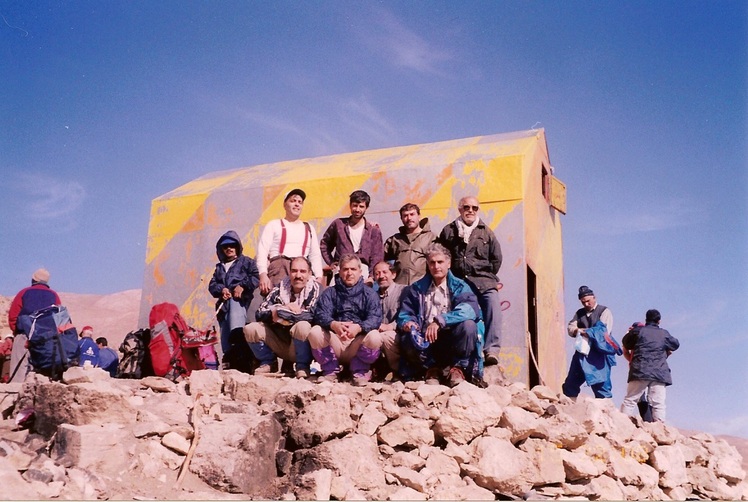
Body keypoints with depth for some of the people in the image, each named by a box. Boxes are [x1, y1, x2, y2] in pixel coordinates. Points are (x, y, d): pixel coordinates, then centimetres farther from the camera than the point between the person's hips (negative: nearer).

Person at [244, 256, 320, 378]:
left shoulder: (314, 288, -7)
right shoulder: (281, 287, 5)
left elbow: (313, 315, -24)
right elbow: (259, 313, 0)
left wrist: (281, 312, -17)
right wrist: (276, 310, -22)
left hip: (302, 346, -4)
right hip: (280, 343, 4)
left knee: (303, 326, -34)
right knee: (250, 329, -11)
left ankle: (303, 368, -12)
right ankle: (269, 363, 10)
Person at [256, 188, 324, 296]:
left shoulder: (309, 228, 25)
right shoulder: (273, 225, 16)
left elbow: (315, 255, 20)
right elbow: (262, 251, 4)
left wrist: (319, 277, 3)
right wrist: (263, 274, -12)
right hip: (279, 266, -3)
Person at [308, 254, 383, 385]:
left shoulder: (369, 294, 6)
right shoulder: (330, 293, 10)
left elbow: (375, 319, -12)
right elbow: (321, 314, -9)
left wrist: (359, 327, -35)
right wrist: (333, 324, -34)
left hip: (358, 344, -1)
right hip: (334, 345, 1)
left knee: (375, 336, -30)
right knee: (315, 331, -24)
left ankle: (360, 372, -3)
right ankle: (330, 371, -4)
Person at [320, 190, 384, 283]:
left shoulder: (373, 230, 7)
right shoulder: (339, 224, 12)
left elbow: (377, 257, 2)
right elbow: (324, 244, 24)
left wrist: (371, 276, -10)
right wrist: (330, 262, 13)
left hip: (363, 272, -1)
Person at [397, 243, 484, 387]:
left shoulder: (459, 286, 3)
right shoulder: (417, 288, 12)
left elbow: (471, 308, -18)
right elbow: (404, 313, 6)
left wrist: (440, 321, -28)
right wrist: (407, 322, -20)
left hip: (452, 340, -1)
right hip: (426, 341, 1)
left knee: (468, 325, -31)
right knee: (407, 339, -30)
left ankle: (458, 368, -8)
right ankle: (432, 368, -2)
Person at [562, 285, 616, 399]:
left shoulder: (604, 312, -1)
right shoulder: (579, 313, 18)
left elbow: (604, 332, -13)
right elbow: (570, 328, 8)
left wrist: (586, 332, -14)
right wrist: (578, 330, -13)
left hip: (599, 354, -6)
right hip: (581, 353, 6)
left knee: (601, 386, -5)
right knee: (570, 385, 9)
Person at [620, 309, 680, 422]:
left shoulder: (638, 331, 6)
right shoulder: (664, 334, 11)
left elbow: (625, 343, 18)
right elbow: (676, 344, 28)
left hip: (640, 371, -1)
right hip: (659, 373, 2)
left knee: (630, 400, 1)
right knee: (658, 403, 1)